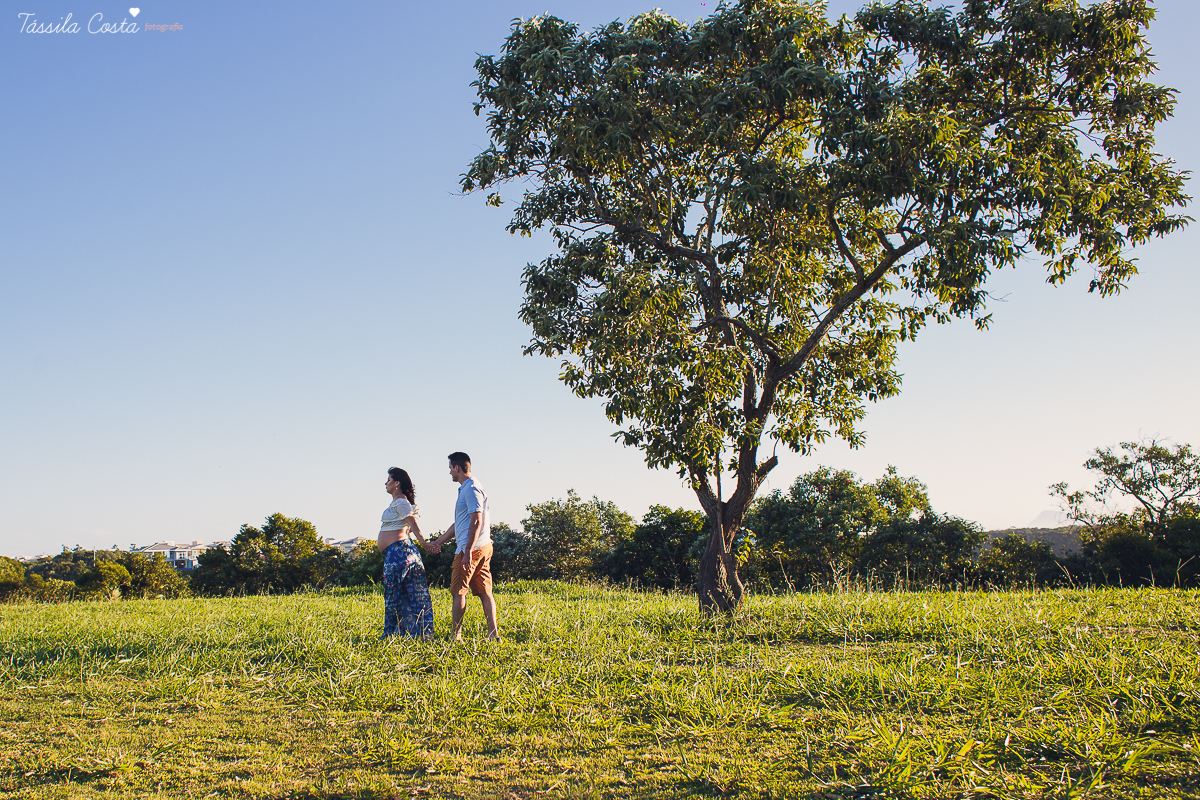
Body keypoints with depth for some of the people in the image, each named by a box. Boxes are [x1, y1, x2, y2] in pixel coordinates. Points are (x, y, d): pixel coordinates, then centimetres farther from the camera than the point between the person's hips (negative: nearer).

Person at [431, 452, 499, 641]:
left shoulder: (471, 489, -12)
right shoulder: (466, 489, 20)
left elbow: (476, 522, -20)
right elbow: (459, 523, 29)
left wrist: (468, 551, -24)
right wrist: (440, 540, 34)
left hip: (471, 548, -10)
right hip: (483, 547, 10)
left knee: (458, 592, -3)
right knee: (484, 592, 6)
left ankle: (456, 635, 0)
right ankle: (493, 633, 3)